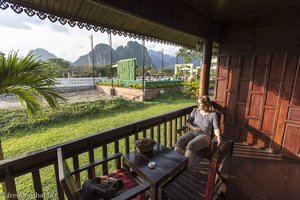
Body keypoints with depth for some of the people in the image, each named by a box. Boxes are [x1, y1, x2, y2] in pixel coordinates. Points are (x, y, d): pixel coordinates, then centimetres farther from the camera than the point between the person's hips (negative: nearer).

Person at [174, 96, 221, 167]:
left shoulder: (213, 115, 6)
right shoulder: (195, 111, 15)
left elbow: (216, 128, -3)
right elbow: (188, 122, 14)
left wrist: (218, 136, -24)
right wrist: (193, 128, -7)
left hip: (204, 135, -3)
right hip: (192, 132, 4)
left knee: (191, 144, -36)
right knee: (180, 140, -29)